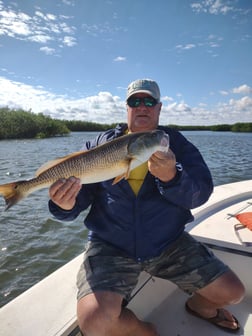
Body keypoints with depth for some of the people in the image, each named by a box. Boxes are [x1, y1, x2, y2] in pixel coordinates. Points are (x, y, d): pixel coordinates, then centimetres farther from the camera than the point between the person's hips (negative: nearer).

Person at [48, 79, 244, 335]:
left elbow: (202, 192, -8)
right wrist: (66, 204, -26)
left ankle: (200, 306, 38)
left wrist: (171, 177, -29)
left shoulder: (176, 142, 2)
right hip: (110, 246, -1)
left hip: (170, 243, 2)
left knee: (232, 292, 1)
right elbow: (80, 193, -2)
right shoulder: (101, 143, 2)